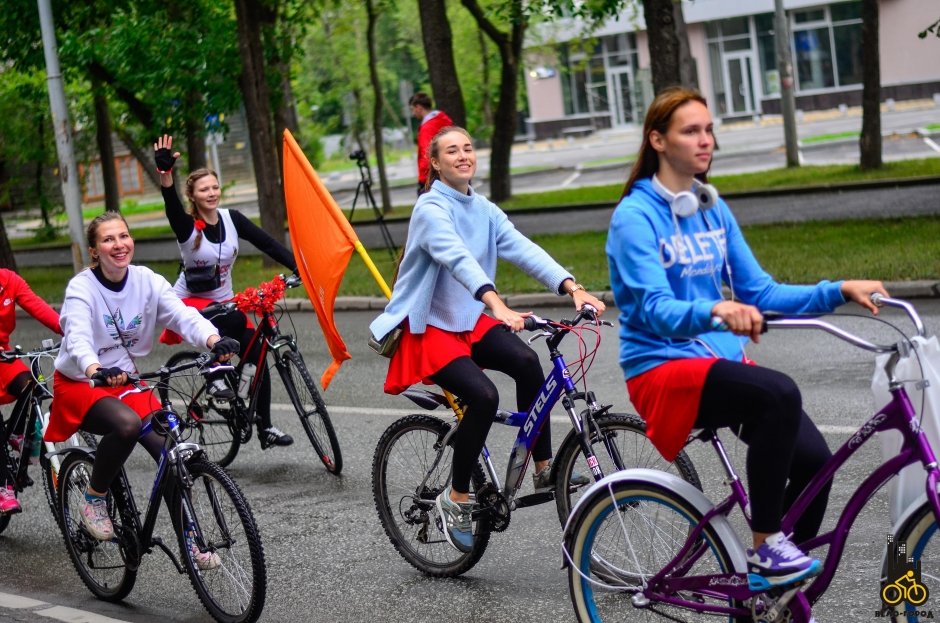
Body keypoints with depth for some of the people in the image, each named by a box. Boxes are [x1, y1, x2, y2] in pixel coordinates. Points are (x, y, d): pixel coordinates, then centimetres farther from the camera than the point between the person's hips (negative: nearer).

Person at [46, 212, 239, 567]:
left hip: (126, 380, 4)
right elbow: (77, 338, -35)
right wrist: (96, 371, -57)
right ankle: (94, 499, -10)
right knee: (127, 424, -35)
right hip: (79, 383, -4)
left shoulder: (147, 281, -6)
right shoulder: (81, 288, -18)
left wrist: (213, 341, -43)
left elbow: (183, 315, -21)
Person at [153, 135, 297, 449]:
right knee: (234, 320, -35)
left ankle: (265, 427, 2)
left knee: (259, 355, -7)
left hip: (223, 301, 5)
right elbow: (171, 202, -37)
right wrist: (165, 172, -56)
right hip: (189, 303, -5)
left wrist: (298, 267, -23)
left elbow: (266, 243, -10)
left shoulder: (231, 219, -3)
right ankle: (215, 377, -16)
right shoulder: (186, 226, -15)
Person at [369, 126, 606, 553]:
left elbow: (524, 249, -8)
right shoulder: (431, 209, -14)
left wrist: (573, 288, -24)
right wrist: (498, 306, -49)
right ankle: (456, 499, -9)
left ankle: (544, 468, -11)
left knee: (526, 362, -23)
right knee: (483, 396, -27)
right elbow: (458, 259, -33)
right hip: (428, 326, -6)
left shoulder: (484, 210, 7)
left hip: (470, 321, 6)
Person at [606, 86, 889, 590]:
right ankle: (765, 546, -20)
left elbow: (758, 292, 10)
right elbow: (655, 311, -22)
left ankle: (775, 586, 3)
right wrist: (715, 311, -42)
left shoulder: (713, 209, 11)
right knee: (778, 394, -33)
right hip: (663, 367, -7)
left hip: (721, 359, 7)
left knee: (812, 457, -14)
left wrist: (838, 292, -2)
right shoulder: (635, 216, -10)